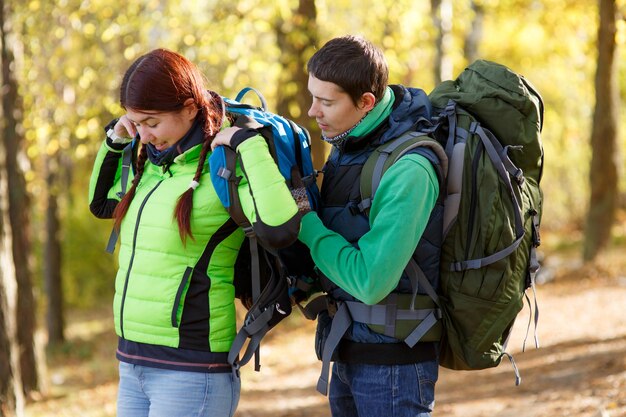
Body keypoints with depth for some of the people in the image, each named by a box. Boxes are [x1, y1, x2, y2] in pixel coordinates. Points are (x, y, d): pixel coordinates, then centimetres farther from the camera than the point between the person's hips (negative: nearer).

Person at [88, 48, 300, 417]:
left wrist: (246, 140, -23)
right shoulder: (152, 163, 10)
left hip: (193, 373, -8)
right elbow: (102, 204, 30)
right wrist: (115, 140, 14)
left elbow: (280, 228, -31)